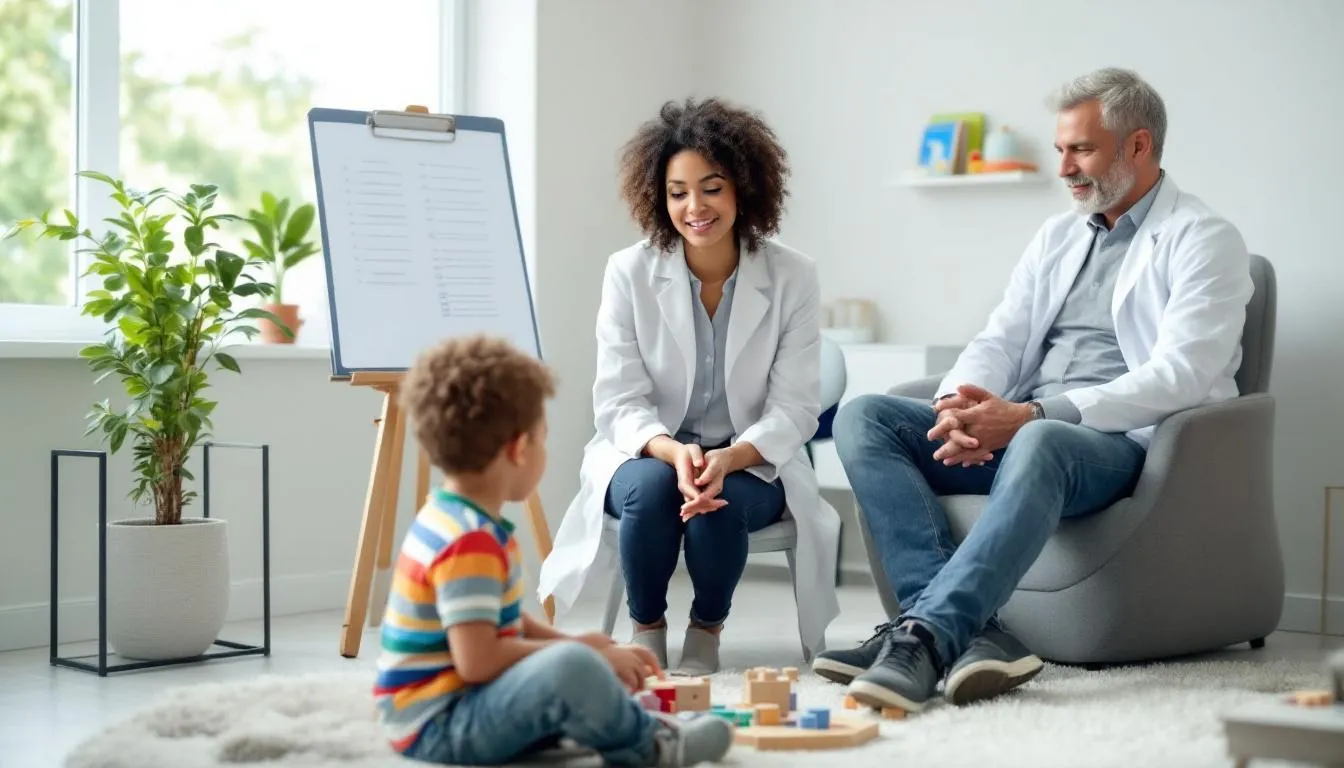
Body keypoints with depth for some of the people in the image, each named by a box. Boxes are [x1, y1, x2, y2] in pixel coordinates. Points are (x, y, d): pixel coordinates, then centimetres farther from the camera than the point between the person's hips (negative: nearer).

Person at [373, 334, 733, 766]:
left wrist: (584, 648, 7)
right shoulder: (469, 541, -22)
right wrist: (576, 650, -17)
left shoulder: (454, 519, 9)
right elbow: (478, 660, -28)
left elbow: (504, 624, 18)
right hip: (435, 727, -11)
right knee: (573, 667, -33)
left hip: (460, 703, 11)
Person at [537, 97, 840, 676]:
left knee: (718, 506, -33)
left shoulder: (792, 277, -8)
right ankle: (645, 628, -7)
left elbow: (794, 409, -9)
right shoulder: (629, 272, -8)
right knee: (653, 487, -34)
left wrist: (727, 459, -29)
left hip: (751, 465, 0)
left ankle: (707, 629, -2)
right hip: (647, 453, 0)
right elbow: (620, 403, -10)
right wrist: (674, 452, -31)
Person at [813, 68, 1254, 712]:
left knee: (1039, 443, -41)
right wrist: (962, 403, -11)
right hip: (1014, 429, 7)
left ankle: (923, 634, -43)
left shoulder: (1203, 240, 0)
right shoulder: (1057, 236, 22)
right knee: (863, 417, -14)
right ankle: (971, 630, -31)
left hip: (1122, 439, -7)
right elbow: (1000, 340, 15)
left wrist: (1033, 414, -23)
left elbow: (1179, 375, -13)